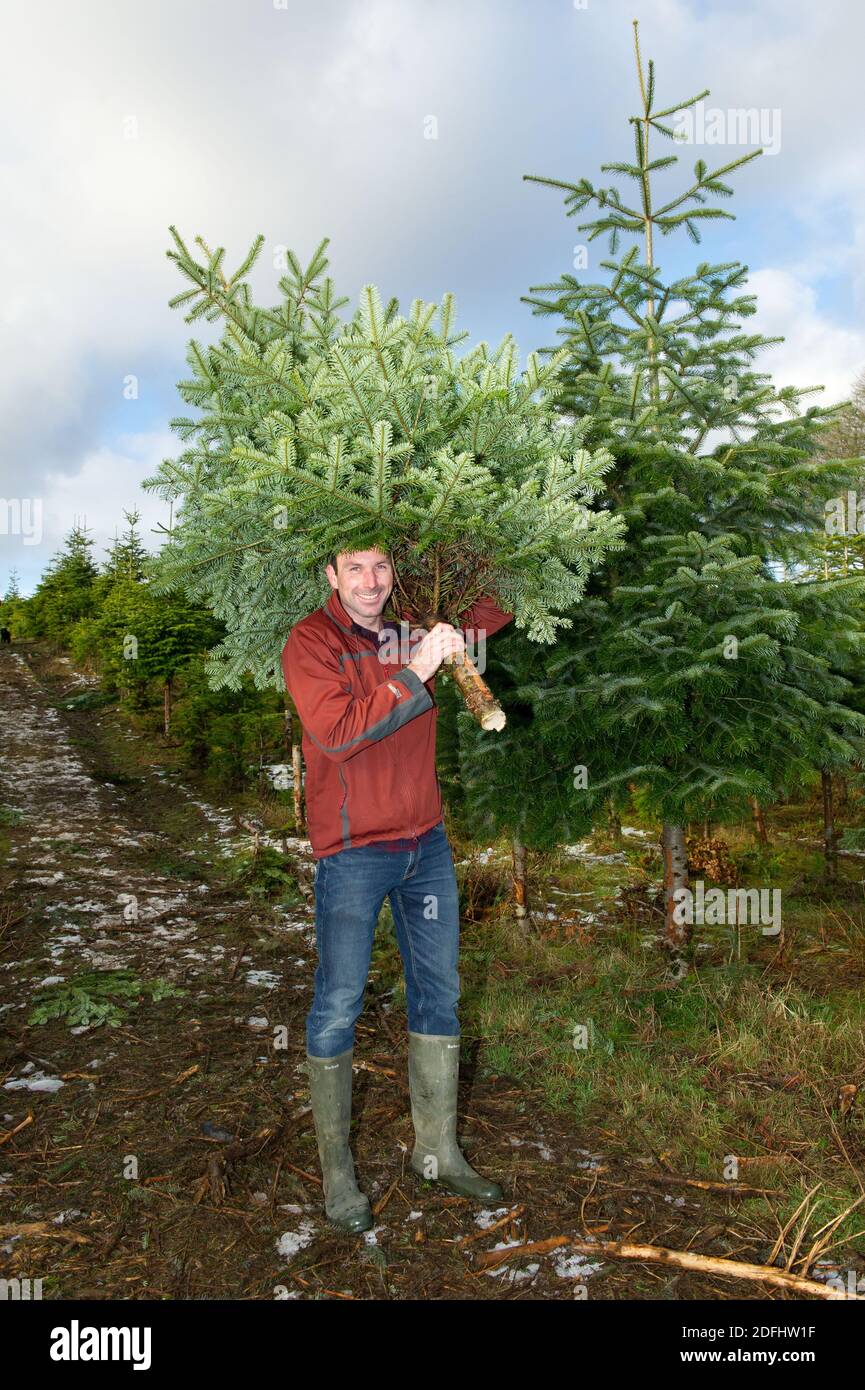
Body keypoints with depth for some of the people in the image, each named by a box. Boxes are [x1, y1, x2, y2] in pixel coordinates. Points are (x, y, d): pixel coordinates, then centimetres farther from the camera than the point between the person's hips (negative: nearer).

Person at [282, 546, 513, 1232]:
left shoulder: (412, 627, 6)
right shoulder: (311, 642, -8)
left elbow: (496, 610, 19)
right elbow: (335, 731, -22)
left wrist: (459, 627, -2)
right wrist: (413, 673, -23)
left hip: (426, 842, 6)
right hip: (354, 853, -5)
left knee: (440, 993, 12)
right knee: (339, 1006, 1)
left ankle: (438, 1150, 28)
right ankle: (336, 1170, 18)